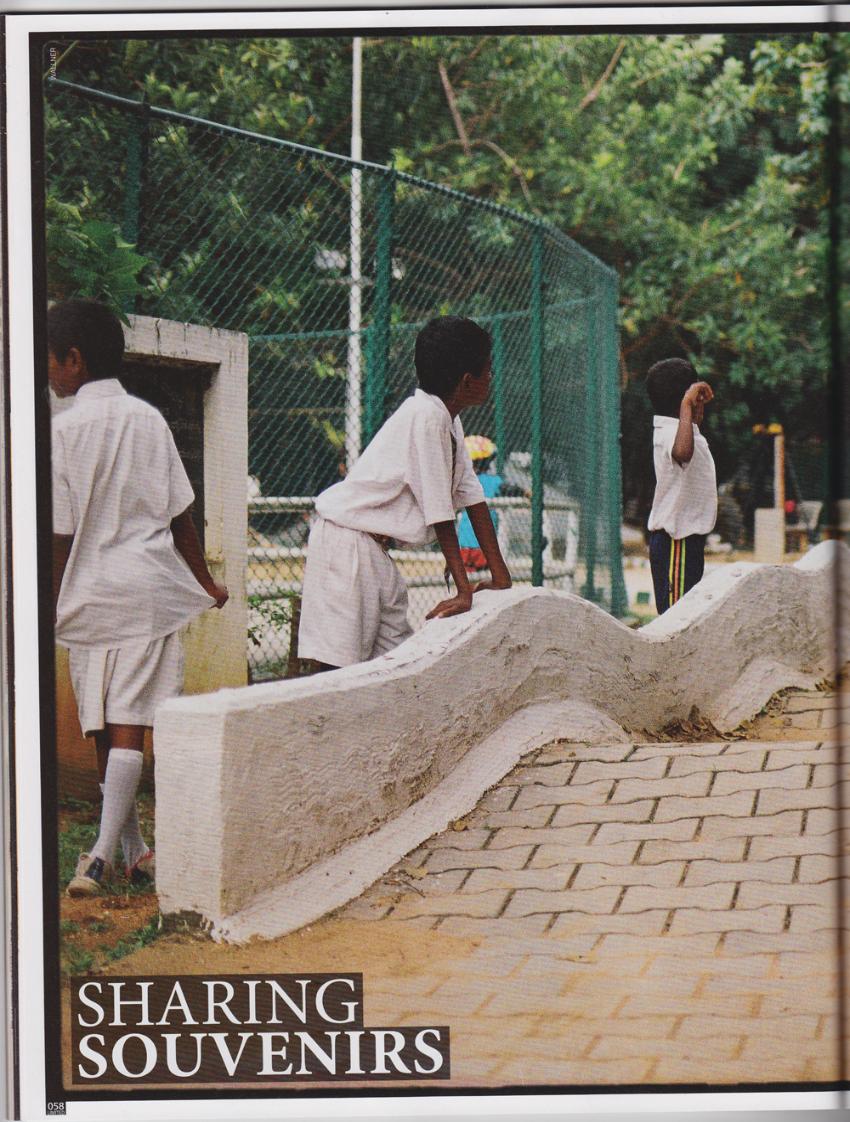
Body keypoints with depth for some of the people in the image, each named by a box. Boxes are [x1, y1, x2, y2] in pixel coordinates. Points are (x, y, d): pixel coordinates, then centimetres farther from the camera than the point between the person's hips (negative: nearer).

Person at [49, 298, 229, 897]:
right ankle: (104, 852, -16)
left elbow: (61, 534, -7)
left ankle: (135, 849, 21)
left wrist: (50, 604, 4)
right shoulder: (149, 419, 4)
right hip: (152, 585, 2)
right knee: (129, 726, -3)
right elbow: (181, 514, 9)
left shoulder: (63, 430, -7)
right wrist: (205, 582, 22)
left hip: (91, 593, -2)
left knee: (106, 730, 11)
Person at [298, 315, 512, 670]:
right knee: (340, 666, -14)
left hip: (376, 547, 10)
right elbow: (439, 510, -20)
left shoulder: (449, 419, 9)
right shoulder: (425, 415, -19)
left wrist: (500, 576, 9)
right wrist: (463, 590, -19)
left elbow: (471, 495, 11)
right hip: (346, 540, -10)